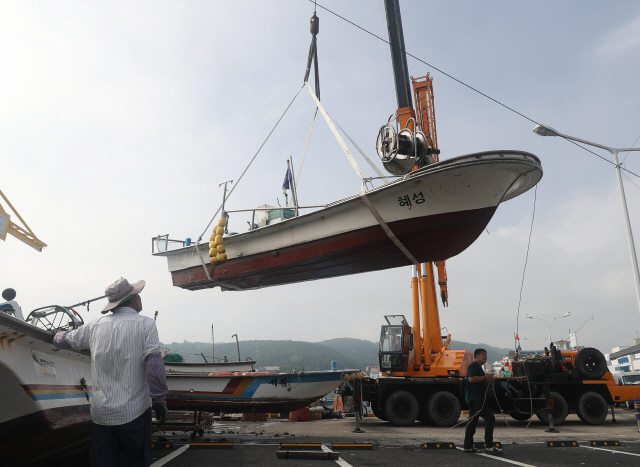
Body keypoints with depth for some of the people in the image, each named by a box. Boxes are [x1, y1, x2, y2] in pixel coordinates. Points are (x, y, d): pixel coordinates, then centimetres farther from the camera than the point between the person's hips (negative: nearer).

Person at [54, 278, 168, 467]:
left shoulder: (95, 326, 5)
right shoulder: (145, 324, -7)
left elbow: (66, 339, 23)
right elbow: (154, 364, -16)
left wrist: (57, 336, 46)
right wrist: (159, 399, -9)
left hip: (100, 414, 4)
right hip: (134, 413, -3)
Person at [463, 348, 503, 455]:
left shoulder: (478, 366, 25)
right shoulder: (474, 365, -9)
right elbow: (471, 379, -22)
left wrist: (487, 380, 13)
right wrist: (485, 377, -15)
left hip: (475, 399, 11)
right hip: (475, 398, -11)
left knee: (472, 422, 10)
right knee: (490, 418, -14)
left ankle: (468, 446, 13)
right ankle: (489, 446, -14)